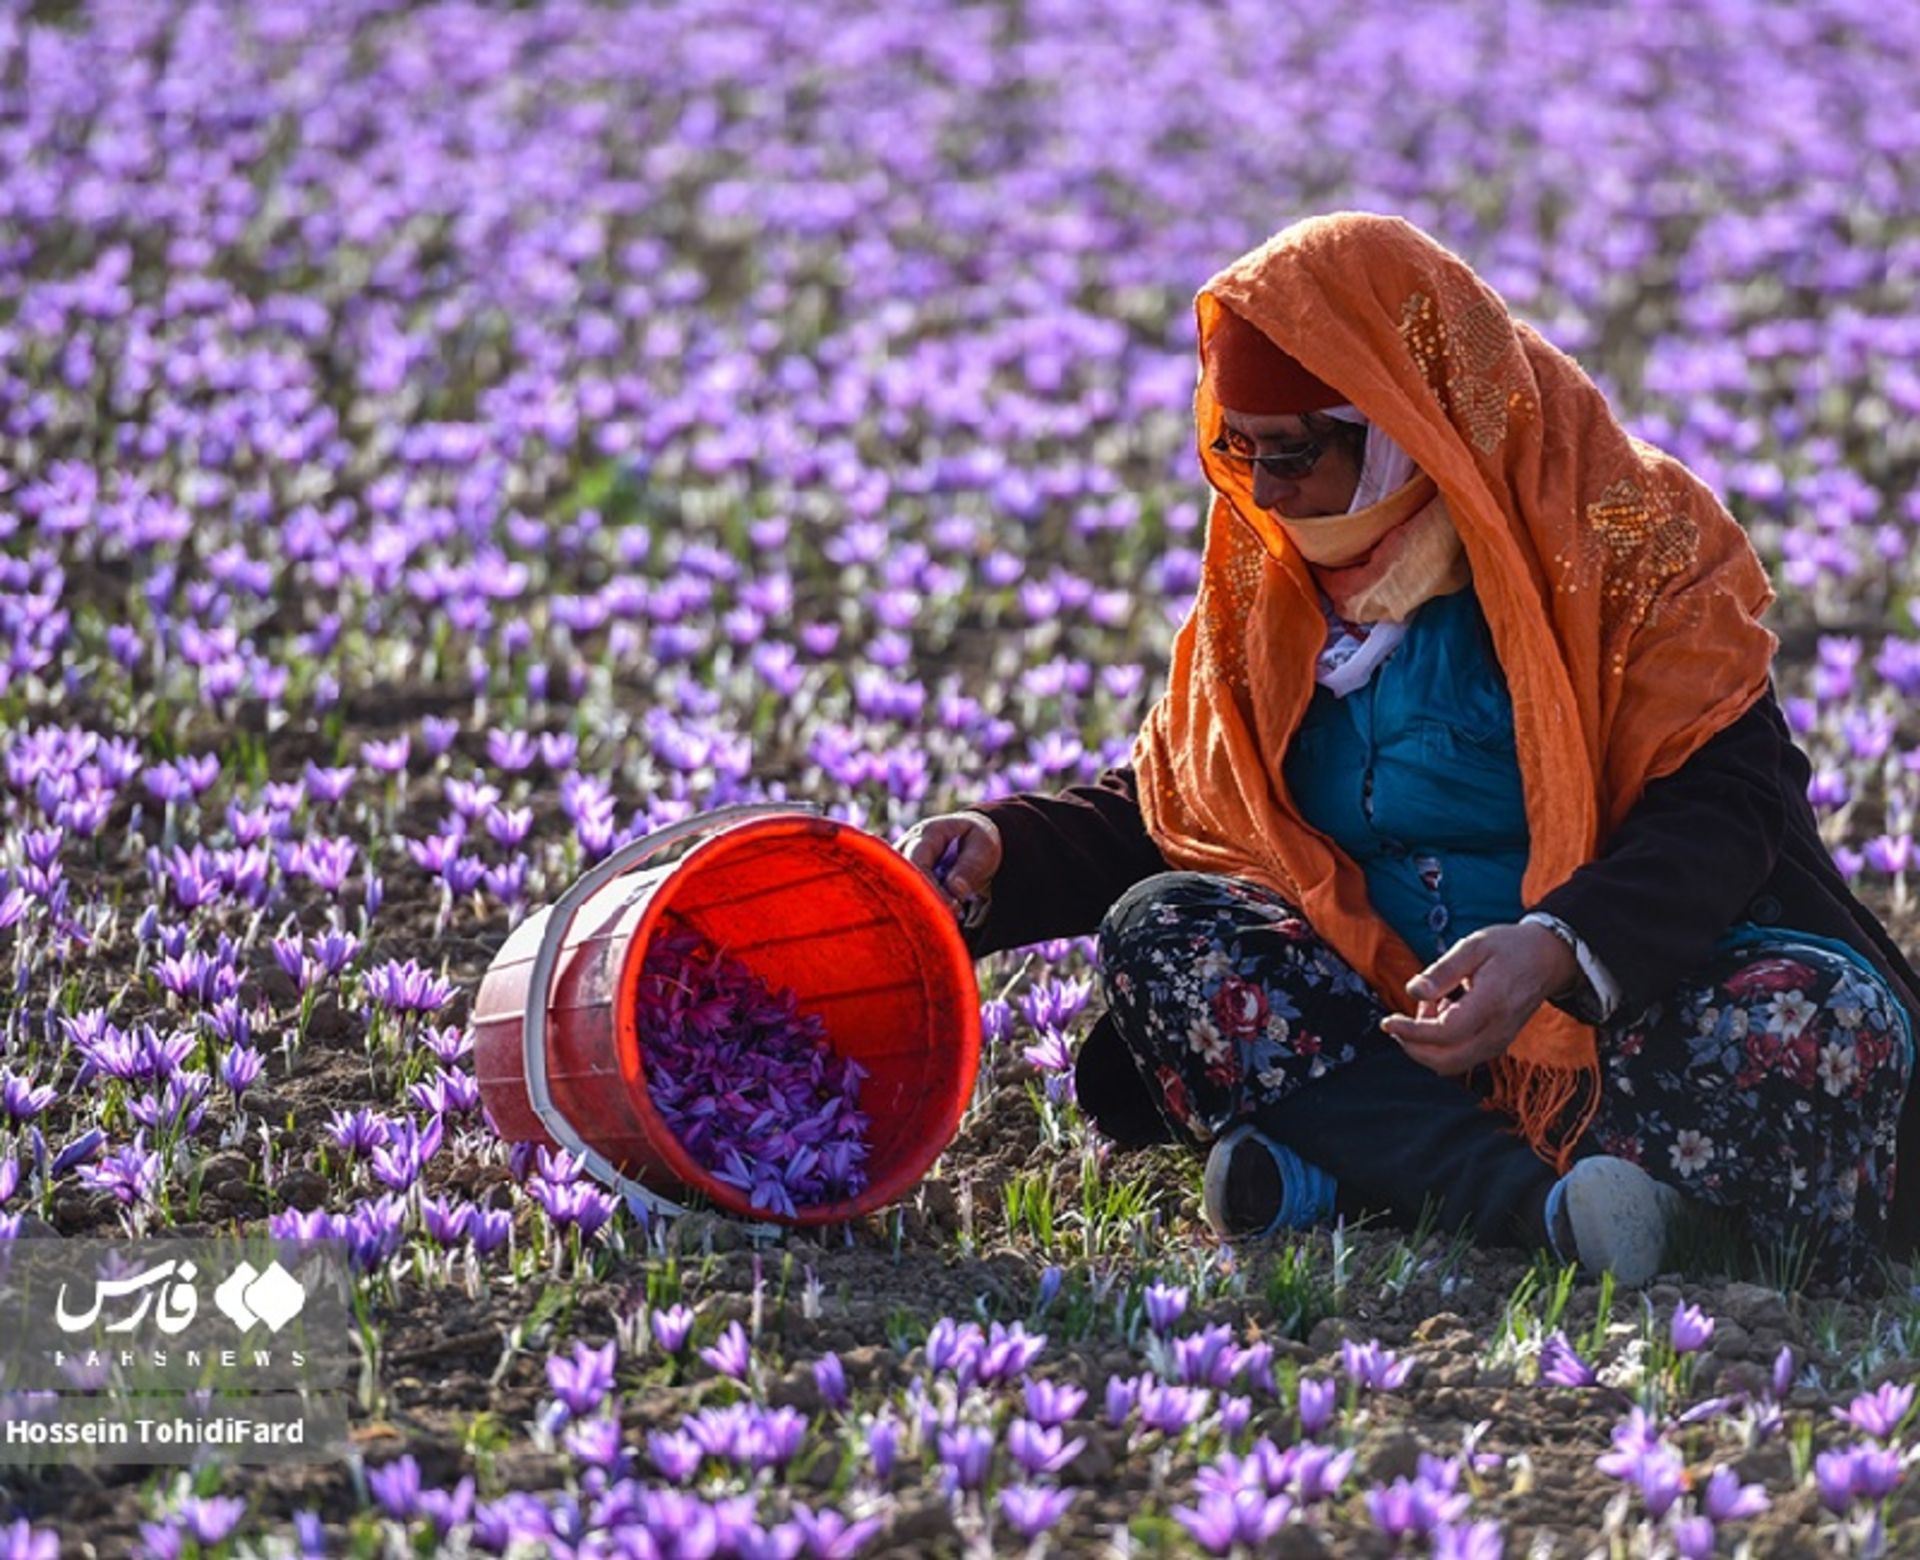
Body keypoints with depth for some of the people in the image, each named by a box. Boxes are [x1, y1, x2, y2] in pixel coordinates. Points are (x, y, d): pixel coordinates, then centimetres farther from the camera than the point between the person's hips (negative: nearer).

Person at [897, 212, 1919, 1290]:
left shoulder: (1628, 540, -7)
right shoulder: (1267, 585, 10)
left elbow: (1724, 799, -16)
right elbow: (1160, 809, 14)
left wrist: (1561, 948, -33)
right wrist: (1001, 854, -6)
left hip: (1629, 1007, -4)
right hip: (1387, 1007, 5)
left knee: (1822, 1019, -34)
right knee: (1157, 928, -19)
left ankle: (1348, 1166, -36)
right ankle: (1531, 1200, -37)